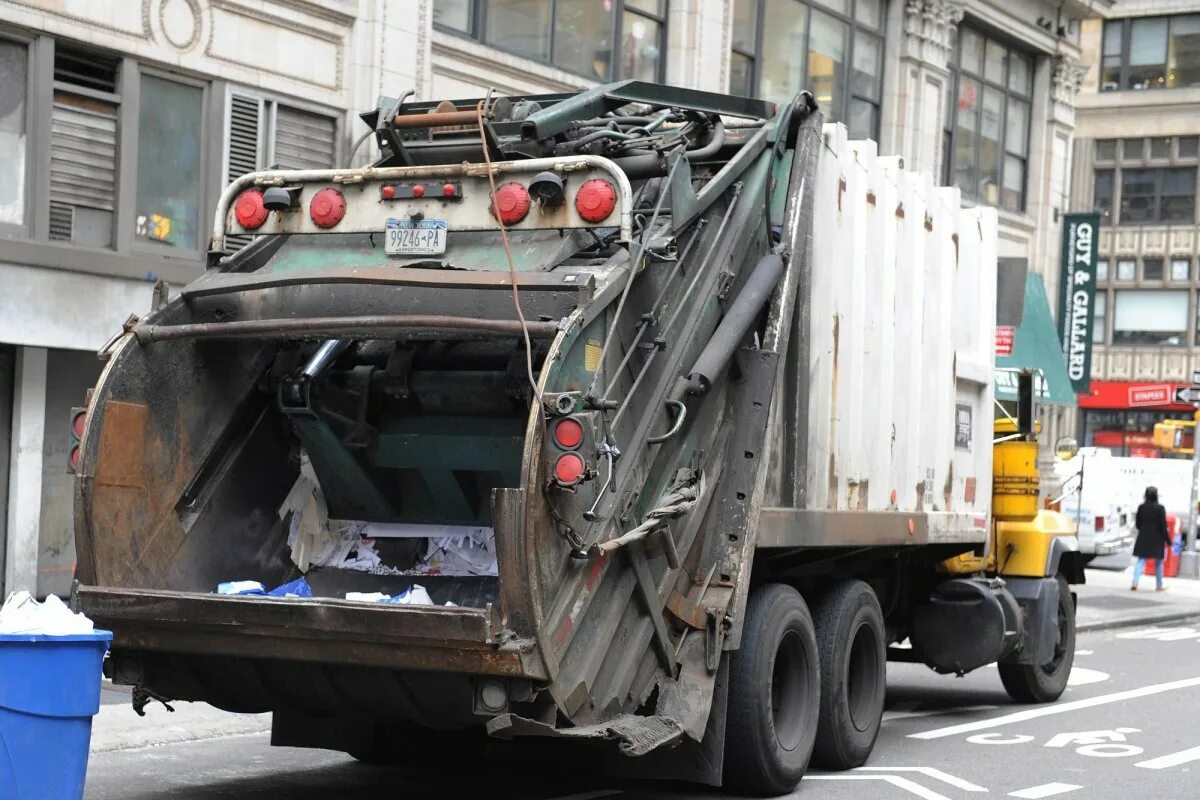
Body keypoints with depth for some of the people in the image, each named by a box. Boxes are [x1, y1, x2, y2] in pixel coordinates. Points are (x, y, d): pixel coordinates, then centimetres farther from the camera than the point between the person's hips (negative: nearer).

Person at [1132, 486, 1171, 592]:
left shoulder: (1141, 507, -1)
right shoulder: (1160, 508, -12)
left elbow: (1138, 524, 7)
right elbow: (1163, 526, -11)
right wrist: (1168, 540, -3)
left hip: (1143, 538, 2)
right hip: (1157, 539, -2)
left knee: (1140, 560, 4)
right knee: (1158, 563, 12)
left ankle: (1135, 583, -12)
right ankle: (1159, 585, 19)